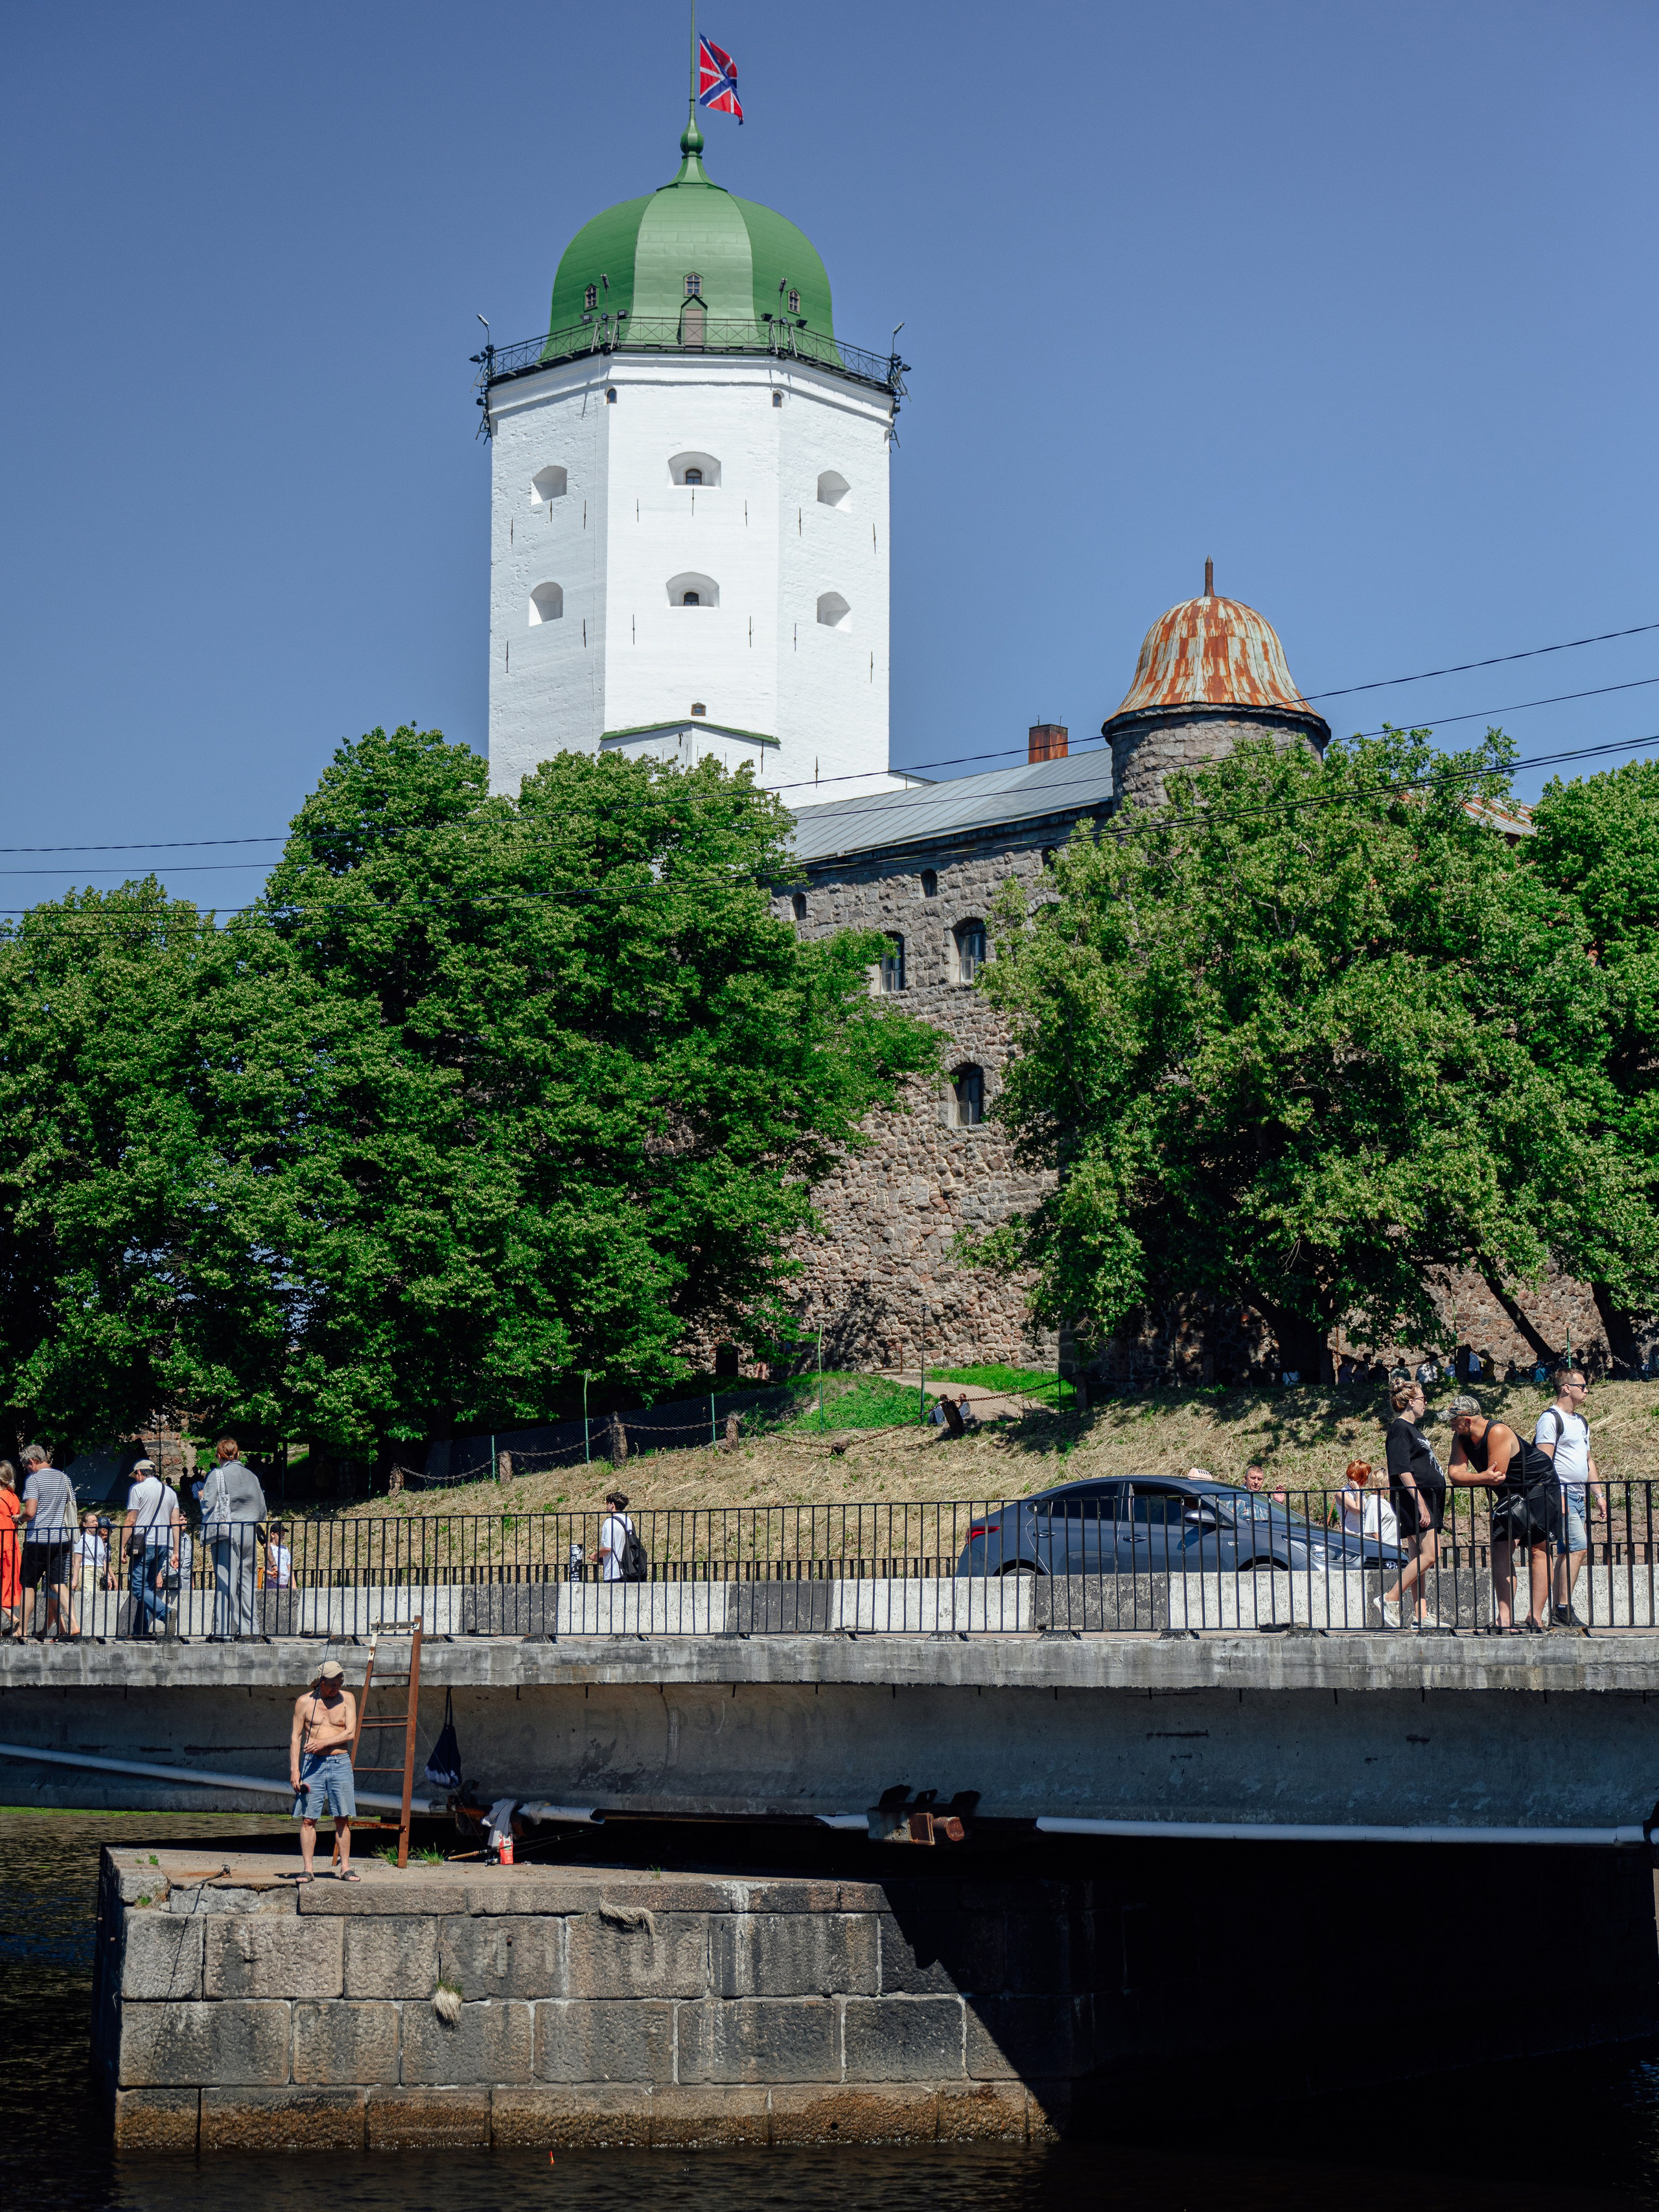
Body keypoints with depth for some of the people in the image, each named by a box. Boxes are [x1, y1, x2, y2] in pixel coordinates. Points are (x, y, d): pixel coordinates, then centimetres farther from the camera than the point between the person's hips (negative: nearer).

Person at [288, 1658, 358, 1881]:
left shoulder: (347, 1699, 6)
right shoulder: (304, 1701, 3)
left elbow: (350, 1732, -3)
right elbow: (295, 1736, 2)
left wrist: (323, 1742, -16)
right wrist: (294, 1769, -6)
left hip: (340, 1763, 1)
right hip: (312, 1763, -1)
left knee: (343, 1819, 1)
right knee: (308, 1819, -3)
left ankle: (345, 1868, 6)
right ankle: (306, 1869, 0)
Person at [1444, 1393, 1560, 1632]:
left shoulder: (1498, 1433, -26)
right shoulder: (1462, 1439, -3)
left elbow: (1497, 1476, -27)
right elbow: (1454, 1473, -14)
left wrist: (1469, 1479, -10)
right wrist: (1483, 1478, -32)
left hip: (1540, 1485, -7)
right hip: (1511, 1495, 8)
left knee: (1538, 1549, -10)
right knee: (1502, 1550, -6)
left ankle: (1537, 1617, -10)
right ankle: (1506, 1619, -12)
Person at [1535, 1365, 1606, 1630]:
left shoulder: (1581, 1421, 21)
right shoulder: (1551, 1419, -7)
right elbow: (1544, 1461, -14)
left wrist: (1599, 1494, 21)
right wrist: (1556, 1495, -21)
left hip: (1578, 1496, 9)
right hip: (1561, 1493, -9)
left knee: (1570, 1553, 6)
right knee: (1578, 1547, -16)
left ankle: (1559, 1613, 7)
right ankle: (1564, 1609, -16)